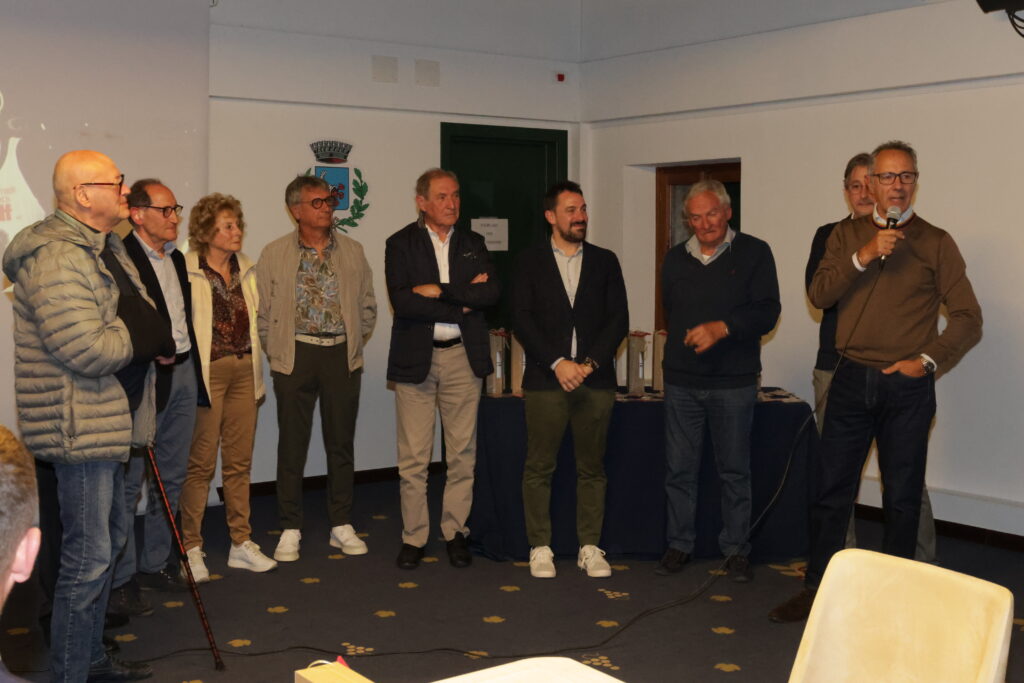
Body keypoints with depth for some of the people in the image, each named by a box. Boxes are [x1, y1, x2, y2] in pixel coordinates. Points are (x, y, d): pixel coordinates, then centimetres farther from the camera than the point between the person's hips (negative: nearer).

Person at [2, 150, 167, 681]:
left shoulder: (106, 248, 14)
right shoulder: (56, 256, -20)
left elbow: (136, 320, 20)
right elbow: (87, 349, -27)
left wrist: (151, 339, -2)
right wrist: (147, 338, -12)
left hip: (108, 423, 11)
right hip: (81, 430, -11)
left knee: (110, 538, 21)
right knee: (88, 556, -5)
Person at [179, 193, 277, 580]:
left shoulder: (244, 268, 12)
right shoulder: (187, 271, -8)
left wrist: (257, 371, 13)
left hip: (244, 370, 6)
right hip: (207, 371, -6)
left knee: (240, 461, 11)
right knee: (201, 463, -2)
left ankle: (241, 544, 19)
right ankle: (191, 548, 9)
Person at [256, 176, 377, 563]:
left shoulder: (352, 252, 9)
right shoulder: (274, 254, 2)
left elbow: (367, 306, 14)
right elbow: (262, 310, 3)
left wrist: (354, 345, 7)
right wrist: (276, 353, -1)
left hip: (341, 355, 2)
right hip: (295, 356, -2)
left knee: (341, 442, 8)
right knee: (292, 444, 2)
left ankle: (342, 525, 18)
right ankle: (290, 530, 12)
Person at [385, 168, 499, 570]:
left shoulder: (473, 244, 12)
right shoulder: (400, 244, 2)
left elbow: (492, 292, -4)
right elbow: (402, 301, -13)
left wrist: (439, 289, -12)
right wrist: (462, 302, -11)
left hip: (462, 357, 3)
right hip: (415, 358, -3)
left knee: (463, 454, 5)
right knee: (413, 457, 0)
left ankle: (455, 532, 17)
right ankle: (413, 537, 11)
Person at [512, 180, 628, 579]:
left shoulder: (605, 262, 11)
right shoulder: (530, 262, 6)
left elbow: (619, 320, 4)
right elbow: (522, 320, -2)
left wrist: (589, 363, -9)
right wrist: (557, 363, -12)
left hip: (595, 379, 2)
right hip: (545, 380, -1)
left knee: (592, 468, 5)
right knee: (539, 468, 1)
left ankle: (590, 547, 14)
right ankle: (539, 547, 10)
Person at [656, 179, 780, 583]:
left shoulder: (754, 253, -2)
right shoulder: (675, 259, 11)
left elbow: (767, 312, -10)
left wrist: (722, 328, -23)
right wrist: (682, 346, 13)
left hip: (734, 382, -3)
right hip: (682, 382, 3)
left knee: (735, 470, 5)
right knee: (679, 469, 6)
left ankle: (736, 550, 16)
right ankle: (679, 545, 18)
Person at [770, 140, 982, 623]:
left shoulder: (935, 243, 2)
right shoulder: (846, 235, 10)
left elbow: (968, 318, 1)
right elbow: (819, 295, -3)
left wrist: (928, 360, -9)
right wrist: (862, 257, -16)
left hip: (907, 387, -2)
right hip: (853, 379, 2)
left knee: (902, 497, 6)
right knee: (830, 488, 5)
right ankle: (816, 589, 16)